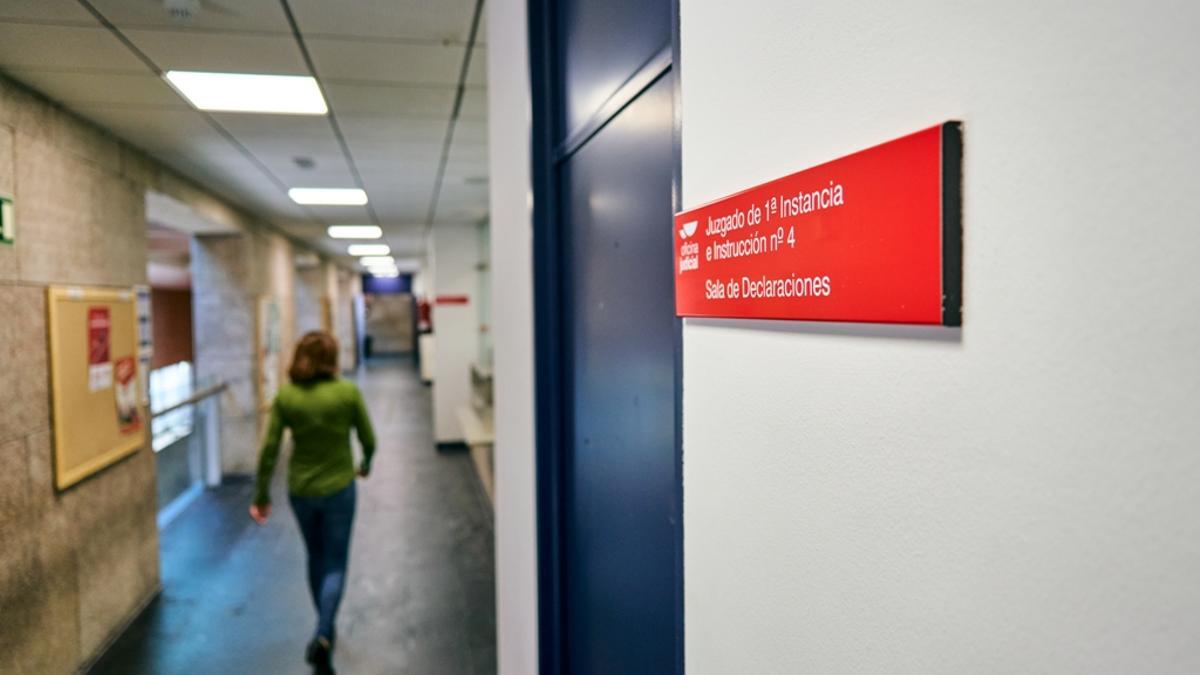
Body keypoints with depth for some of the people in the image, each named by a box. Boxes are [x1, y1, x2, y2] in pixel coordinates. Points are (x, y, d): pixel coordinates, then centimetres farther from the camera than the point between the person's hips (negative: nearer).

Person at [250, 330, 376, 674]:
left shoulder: (285, 397, -8)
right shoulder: (348, 392, -14)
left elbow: (269, 450, -7)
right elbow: (369, 441, -5)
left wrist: (261, 497, 3)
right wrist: (365, 465, 17)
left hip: (300, 491, 3)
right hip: (338, 489, -3)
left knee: (316, 557, 23)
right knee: (335, 565, 9)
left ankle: (325, 628, 38)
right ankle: (322, 636, -9)